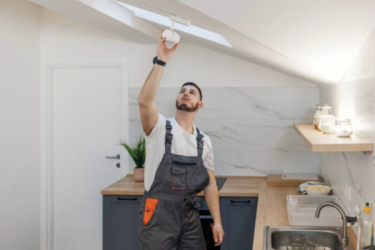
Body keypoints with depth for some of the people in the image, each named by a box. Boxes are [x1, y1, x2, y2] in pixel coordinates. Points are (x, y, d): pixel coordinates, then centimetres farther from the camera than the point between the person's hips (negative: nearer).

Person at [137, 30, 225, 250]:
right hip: (158, 213, -4)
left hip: (190, 214, 5)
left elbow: (210, 183, 9)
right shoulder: (160, 128, -7)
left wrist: (217, 221, 4)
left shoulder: (204, 141, 8)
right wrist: (161, 61, -32)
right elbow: (145, 102, -28)